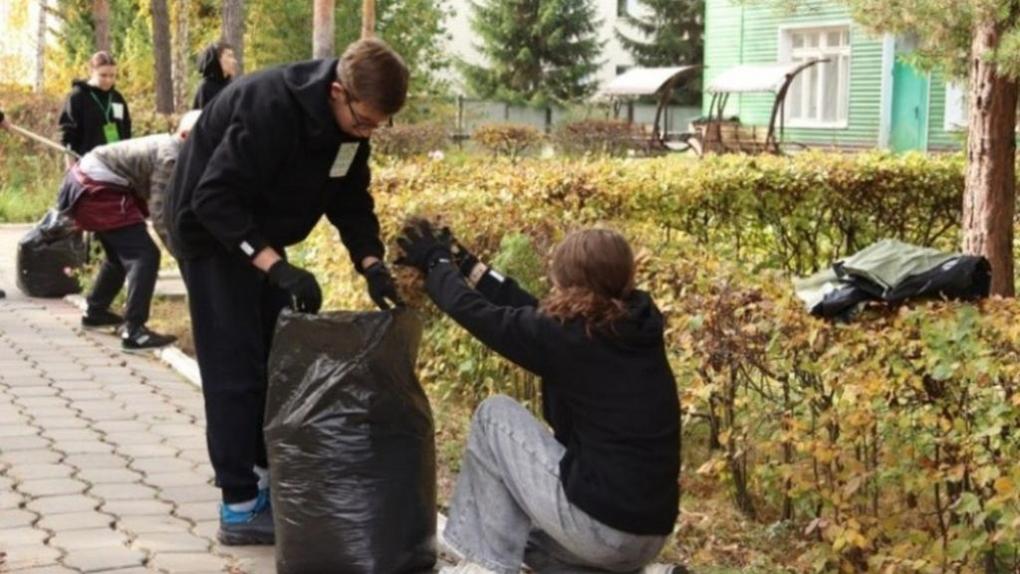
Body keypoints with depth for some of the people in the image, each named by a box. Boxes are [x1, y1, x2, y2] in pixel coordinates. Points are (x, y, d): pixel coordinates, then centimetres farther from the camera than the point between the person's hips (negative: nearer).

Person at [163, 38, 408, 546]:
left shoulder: (349, 124, -8)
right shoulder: (269, 107, -33)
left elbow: (351, 202, 0)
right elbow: (214, 199, -34)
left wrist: (371, 264, -16)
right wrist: (276, 265, -38)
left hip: (260, 238, 8)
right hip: (212, 233, -8)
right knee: (235, 371, -8)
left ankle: (270, 477, 22)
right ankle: (239, 507, -2)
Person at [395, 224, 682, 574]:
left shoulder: (567, 334, -13)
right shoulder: (639, 325, 7)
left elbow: (479, 315, 0)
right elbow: (534, 313, 18)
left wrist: (436, 264, 18)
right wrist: (467, 265, 26)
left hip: (600, 524, -8)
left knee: (494, 414, 6)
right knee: (525, 534, 33)